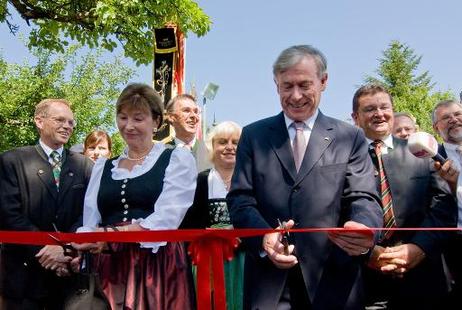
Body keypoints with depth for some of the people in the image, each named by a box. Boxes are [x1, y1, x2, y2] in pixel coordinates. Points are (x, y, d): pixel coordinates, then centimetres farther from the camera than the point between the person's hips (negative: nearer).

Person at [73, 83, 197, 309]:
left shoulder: (177, 159, 0)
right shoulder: (103, 166, 15)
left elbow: (165, 220, -12)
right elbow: (89, 224, 8)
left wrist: (110, 234, -19)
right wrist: (75, 250, -13)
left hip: (159, 267, -3)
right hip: (109, 269, 4)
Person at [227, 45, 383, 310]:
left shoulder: (351, 138, 5)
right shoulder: (254, 135, 8)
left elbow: (363, 198, -3)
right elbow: (240, 198, 1)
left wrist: (364, 233, -26)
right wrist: (263, 236, -19)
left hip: (332, 280, 0)